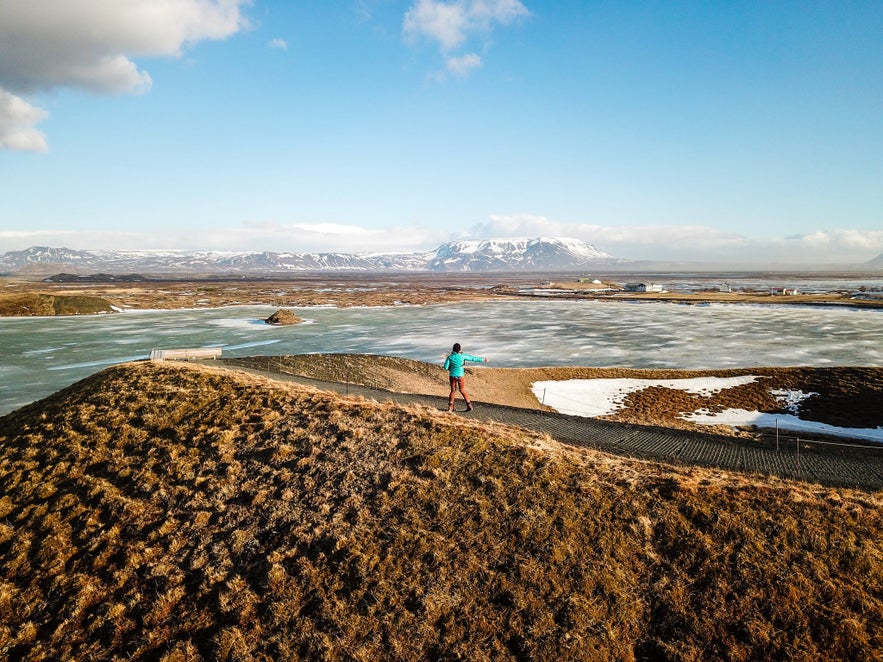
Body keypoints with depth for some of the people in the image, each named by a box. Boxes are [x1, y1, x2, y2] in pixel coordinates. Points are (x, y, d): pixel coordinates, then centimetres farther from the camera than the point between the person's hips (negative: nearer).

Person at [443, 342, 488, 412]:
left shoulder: (450, 357, -7)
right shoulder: (462, 356, -10)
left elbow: (446, 367, -7)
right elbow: (473, 358, -1)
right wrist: (482, 359, 10)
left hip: (452, 376, 1)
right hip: (460, 376, -1)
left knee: (453, 391, 13)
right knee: (462, 391, 11)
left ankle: (450, 407, 11)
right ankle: (469, 405, 9)